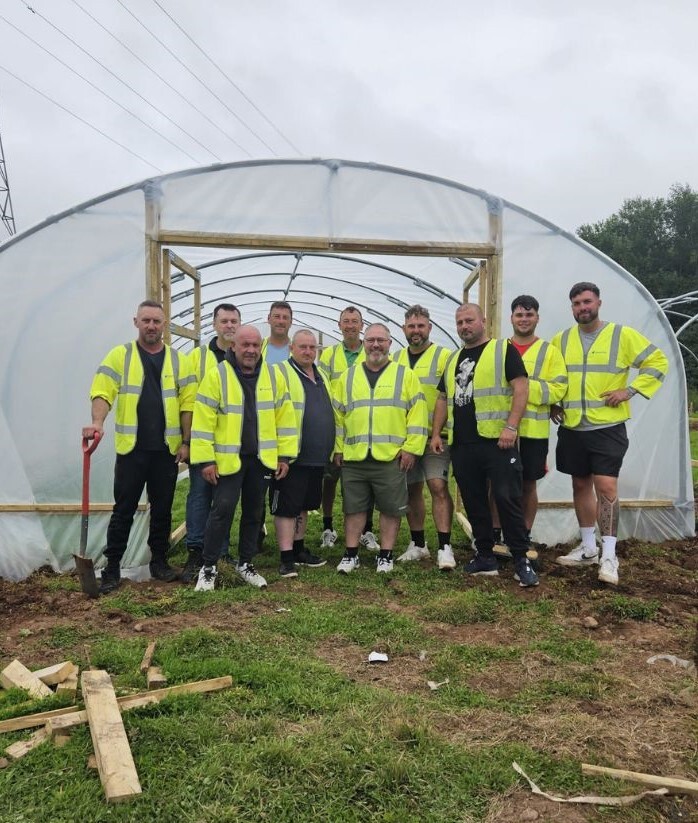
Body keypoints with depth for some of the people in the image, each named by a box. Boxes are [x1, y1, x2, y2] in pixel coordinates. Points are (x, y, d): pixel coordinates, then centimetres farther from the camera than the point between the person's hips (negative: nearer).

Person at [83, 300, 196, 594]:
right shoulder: (119, 355, 2)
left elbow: (187, 404, 5)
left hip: (167, 449, 2)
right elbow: (103, 391, -8)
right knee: (124, 510, 4)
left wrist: (185, 442, -1)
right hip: (131, 448, -2)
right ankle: (112, 567, 14)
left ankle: (159, 561, 25)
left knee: (162, 509, 11)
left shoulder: (178, 360, 7)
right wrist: (98, 422, -27)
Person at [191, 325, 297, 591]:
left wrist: (285, 455, 3)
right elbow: (203, 421, -9)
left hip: (261, 458, 4)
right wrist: (205, 459, -12)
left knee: (253, 511, 12)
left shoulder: (273, 377, 4)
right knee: (223, 509, -6)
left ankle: (245, 563, 27)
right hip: (228, 458, -4)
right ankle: (208, 567, 8)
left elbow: (285, 417, 7)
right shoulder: (216, 375, -8)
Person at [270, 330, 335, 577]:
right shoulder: (281, 373, -8)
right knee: (286, 507, -2)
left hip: (316, 457, 8)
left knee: (303, 505, 17)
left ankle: (299, 550, 29)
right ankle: (287, 559, 2)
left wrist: (333, 449, 22)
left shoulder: (320, 376, 17)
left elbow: (329, 412, 26)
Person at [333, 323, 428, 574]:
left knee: (390, 508, 6)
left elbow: (417, 414, -1)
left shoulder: (405, 375, 3)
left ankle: (385, 556, 19)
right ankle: (351, 554, 20)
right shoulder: (348, 377, 11)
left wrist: (411, 448, -8)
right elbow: (337, 415, 13)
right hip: (353, 457, 2)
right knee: (353, 508, 9)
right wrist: (338, 448, 7)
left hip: (391, 457, -2)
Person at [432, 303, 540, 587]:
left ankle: (521, 560, 3)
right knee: (474, 502, 10)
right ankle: (485, 557, 21)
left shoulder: (503, 350, 0)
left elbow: (521, 388, -9)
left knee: (507, 498, -6)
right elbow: (442, 399, 22)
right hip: (461, 445, 7)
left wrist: (511, 427, -19)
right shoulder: (453, 360, 19)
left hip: (497, 441, -6)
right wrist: (436, 433, 13)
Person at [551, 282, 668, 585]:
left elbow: (657, 361, -1)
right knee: (581, 485, 11)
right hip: (571, 429, 4)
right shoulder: (561, 340, 7)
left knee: (606, 486, -11)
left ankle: (609, 556, -2)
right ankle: (588, 547, 24)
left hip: (607, 428, -4)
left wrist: (630, 390, -11)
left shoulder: (623, 335, -4)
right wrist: (551, 402, 7)